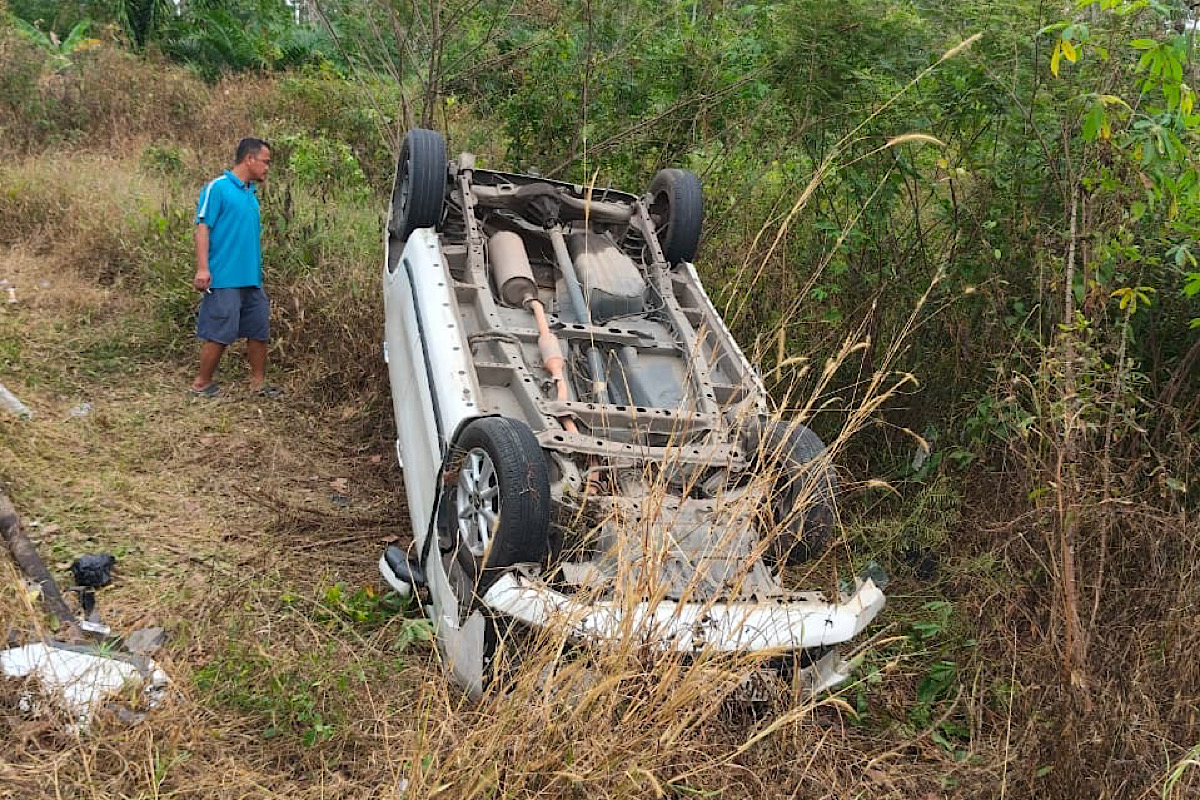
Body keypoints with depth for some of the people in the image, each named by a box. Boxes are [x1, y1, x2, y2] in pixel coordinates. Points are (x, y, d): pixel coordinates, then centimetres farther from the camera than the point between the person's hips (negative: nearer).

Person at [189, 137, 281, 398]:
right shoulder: (218, 187, -8)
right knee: (219, 334, -3)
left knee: (259, 330, 11)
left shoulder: (251, 192, 15)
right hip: (225, 279, -8)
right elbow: (203, 228, -13)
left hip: (252, 279, 8)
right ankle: (202, 383, 11)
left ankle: (258, 381, 21)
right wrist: (202, 268, -20)